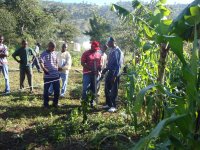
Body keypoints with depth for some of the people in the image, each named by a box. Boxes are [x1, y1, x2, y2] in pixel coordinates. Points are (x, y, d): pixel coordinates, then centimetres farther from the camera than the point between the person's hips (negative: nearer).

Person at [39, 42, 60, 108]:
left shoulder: (55, 53, 11)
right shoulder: (44, 54, -6)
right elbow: (41, 63, -18)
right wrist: (44, 69, -33)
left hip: (56, 75, 5)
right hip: (47, 76, -5)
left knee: (57, 90, 8)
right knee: (46, 90, 6)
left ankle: (55, 103, 24)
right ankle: (46, 104, 19)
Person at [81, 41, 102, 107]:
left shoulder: (99, 54, 11)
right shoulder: (86, 53, -3)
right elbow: (82, 63, -9)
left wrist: (99, 69, -4)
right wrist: (90, 68, -20)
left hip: (95, 74, 4)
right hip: (87, 73, -4)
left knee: (94, 89, 8)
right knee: (85, 88, -7)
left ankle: (92, 102, 19)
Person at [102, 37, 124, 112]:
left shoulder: (117, 51, -15)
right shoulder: (111, 50, 10)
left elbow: (118, 64, -19)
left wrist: (115, 76, -21)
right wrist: (106, 69, 16)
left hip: (115, 73, -9)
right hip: (110, 71, 9)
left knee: (113, 90, -1)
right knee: (107, 89, 14)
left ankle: (113, 106, 8)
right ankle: (108, 104, 26)